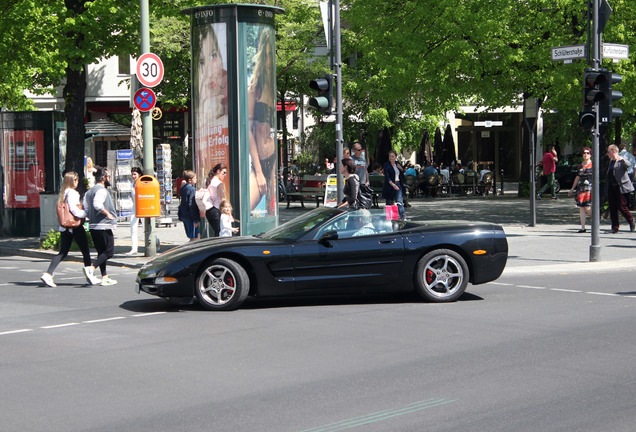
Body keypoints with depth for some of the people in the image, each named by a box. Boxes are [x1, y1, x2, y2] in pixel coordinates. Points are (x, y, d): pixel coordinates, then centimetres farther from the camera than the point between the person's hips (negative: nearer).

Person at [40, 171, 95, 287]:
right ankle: (89, 276, 12)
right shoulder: (72, 193, -14)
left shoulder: (62, 193, 11)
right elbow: (74, 210, -21)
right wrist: (87, 213, -10)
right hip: (75, 226, -8)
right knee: (85, 251, 6)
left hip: (64, 227, 8)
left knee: (63, 252, 8)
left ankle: (48, 274, -5)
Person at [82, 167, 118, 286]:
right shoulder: (102, 190, -12)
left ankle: (105, 277, 12)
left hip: (93, 226, 9)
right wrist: (108, 214, -17)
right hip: (104, 226, -9)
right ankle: (91, 268, -20)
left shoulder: (89, 191, 15)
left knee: (101, 252, 13)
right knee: (109, 252, -5)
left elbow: (85, 209, 9)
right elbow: (97, 204, -28)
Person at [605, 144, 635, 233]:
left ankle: (631, 222, 17)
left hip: (620, 187, -8)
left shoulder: (621, 161, -7)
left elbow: (628, 165, -29)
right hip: (611, 188, 8)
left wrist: (621, 159, -48)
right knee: (612, 209, 5)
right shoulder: (611, 161, 17)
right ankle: (615, 228, 10)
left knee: (622, 207, -6)